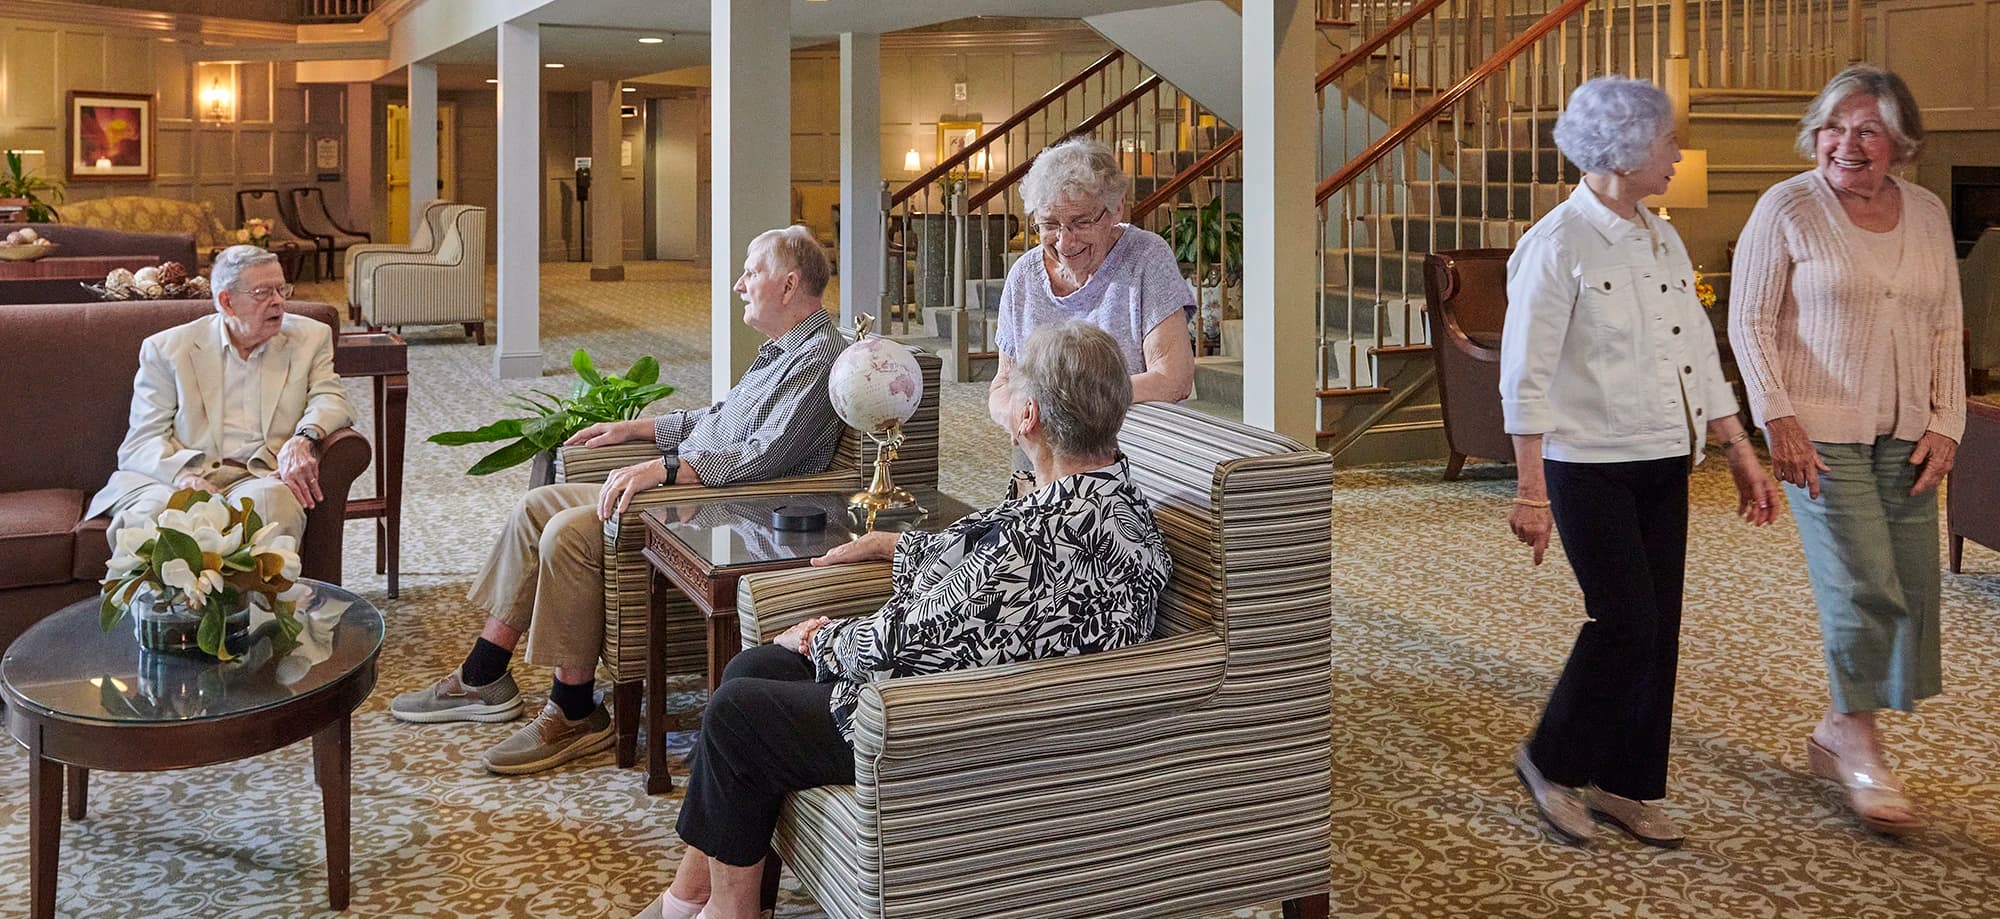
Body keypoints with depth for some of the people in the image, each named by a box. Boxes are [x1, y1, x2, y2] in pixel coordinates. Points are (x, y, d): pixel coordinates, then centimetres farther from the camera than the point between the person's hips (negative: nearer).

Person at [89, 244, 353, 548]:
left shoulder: (309, 338, 18)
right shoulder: (166, 349, 11)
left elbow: (331, 398, 6)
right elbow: (142, 442, 5)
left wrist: (305, 437, -18)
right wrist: (183, 475, -18)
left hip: (260, 477, 1)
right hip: (173, 477, -1)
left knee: (272, 501, -36)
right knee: (145, 517, -34)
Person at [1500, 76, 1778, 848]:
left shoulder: (1663, 242, 11)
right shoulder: (1558, 245, -12)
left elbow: (1700, 358, 16)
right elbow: (1526, 376, -15)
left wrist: (1741, 452, 13)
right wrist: (1531, 491, -18)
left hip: (1663, 465, 7)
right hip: (1590, 466, -7)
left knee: (1659, 630, 8)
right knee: (1625, 623, -8)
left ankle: (1625, 784, 22)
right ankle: (1552, 762, 13)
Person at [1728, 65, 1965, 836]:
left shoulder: (1927, 214, 8)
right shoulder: (1787, 208, -6)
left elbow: (1945, 330, 11)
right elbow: (1749, 322, -7)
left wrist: (1946, 424, 2)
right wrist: (1778, 418, -14)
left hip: (1905, 434, 6)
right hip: (1821, 432, -5)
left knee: (1911, 590, 7)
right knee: (1862, 586, -8)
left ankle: (1837, 730, 23)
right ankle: (1862, 753, 9)